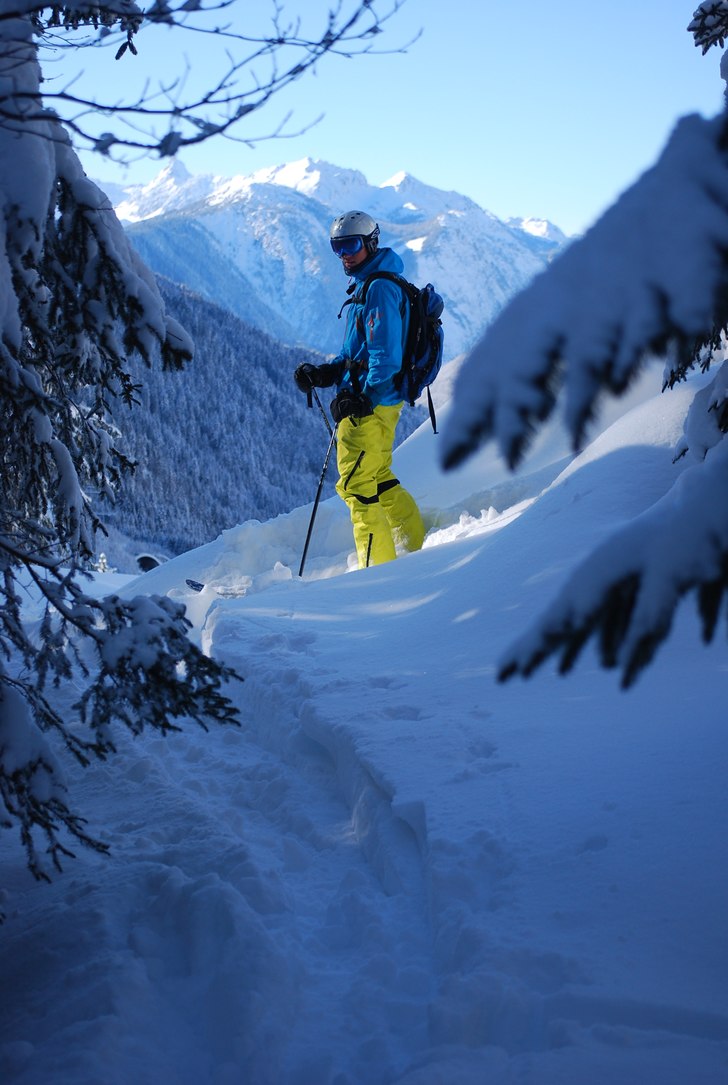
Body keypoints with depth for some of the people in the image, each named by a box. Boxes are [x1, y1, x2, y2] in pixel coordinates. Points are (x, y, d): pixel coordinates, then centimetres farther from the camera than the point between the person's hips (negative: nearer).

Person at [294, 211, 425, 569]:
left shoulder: (379, 288, -14)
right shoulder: (366, 286, 18)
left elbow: (385, 354, -22)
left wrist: (364, 397, -26)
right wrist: (324, 373, 9)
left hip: (371, 404, -11)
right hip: (375, 401, 11)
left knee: (356, 483, -7)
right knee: (378, 479, 18)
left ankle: (377, 568, -4)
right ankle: (415, 546, 24)